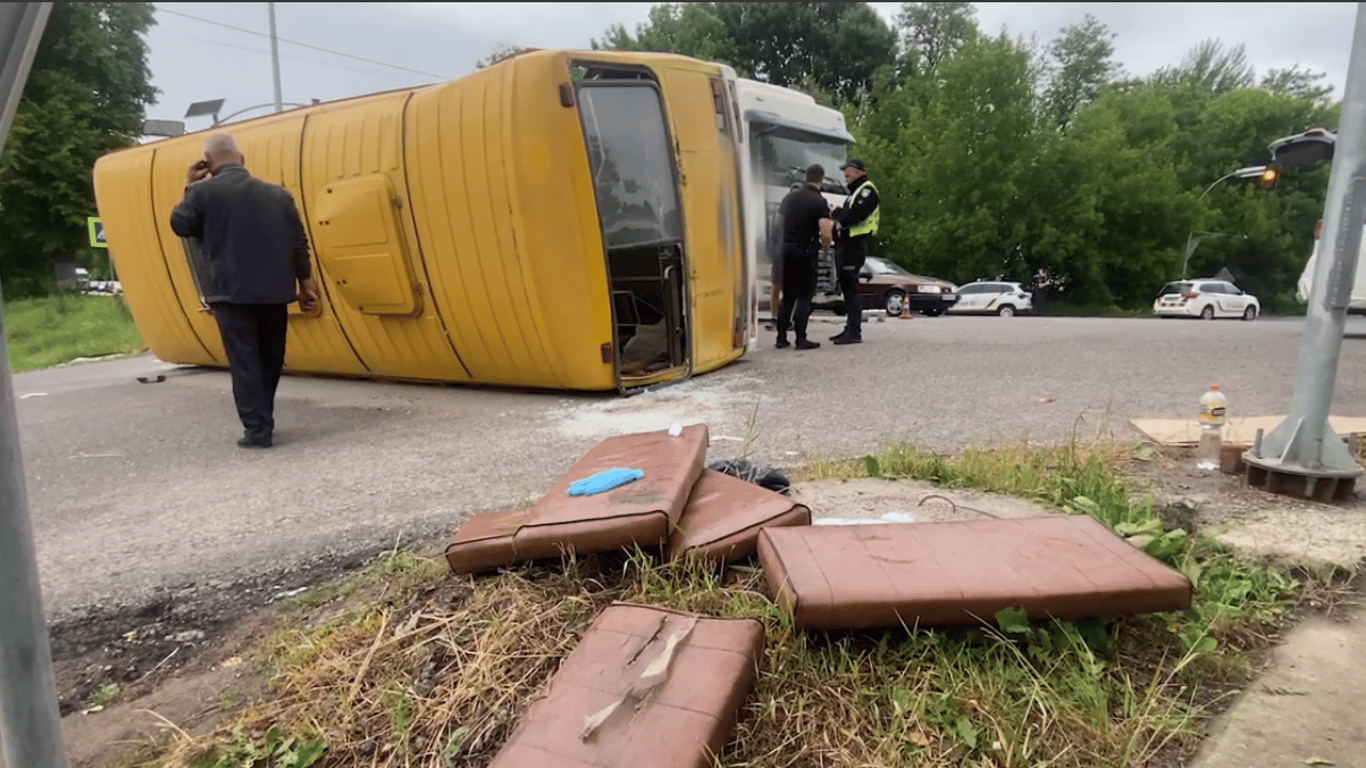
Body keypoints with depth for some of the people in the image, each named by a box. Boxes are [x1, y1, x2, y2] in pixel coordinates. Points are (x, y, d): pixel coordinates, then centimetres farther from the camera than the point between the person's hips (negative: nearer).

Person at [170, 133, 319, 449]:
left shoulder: (203, 191, -5)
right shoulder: (277, 194, 6)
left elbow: (180, 225, 10)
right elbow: (299, 244, 6)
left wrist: (188, 187, 17)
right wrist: (305, 283, 13)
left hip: (231, 292, -4)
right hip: (273, 291, 4)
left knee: (244, 363, 0)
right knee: (270, 359, 15)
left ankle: (257, 430, -1)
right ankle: (263, 422, 26)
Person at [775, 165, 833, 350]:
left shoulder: (790, 197, 9)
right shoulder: (819, 202, -9)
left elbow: (780, 218, 18)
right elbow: (826, 231, -16)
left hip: (787, 249, 5)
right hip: (806, 251, -5)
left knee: (787, 295, 12)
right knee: (804, 296, 0)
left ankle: (781, 337, 11)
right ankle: (801, 339, -1)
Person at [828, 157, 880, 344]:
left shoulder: (867, 190, -8)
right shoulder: (855, 192, 25)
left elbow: (856, 214, -21)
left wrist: (836, 214, -7)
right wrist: (837, 214, -1)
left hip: (854, 245, -10)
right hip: (845, 244, 10)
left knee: (851, 289, -12)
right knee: (847, 288, 12)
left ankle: (855, 332, -11)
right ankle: (850, 328, 20)